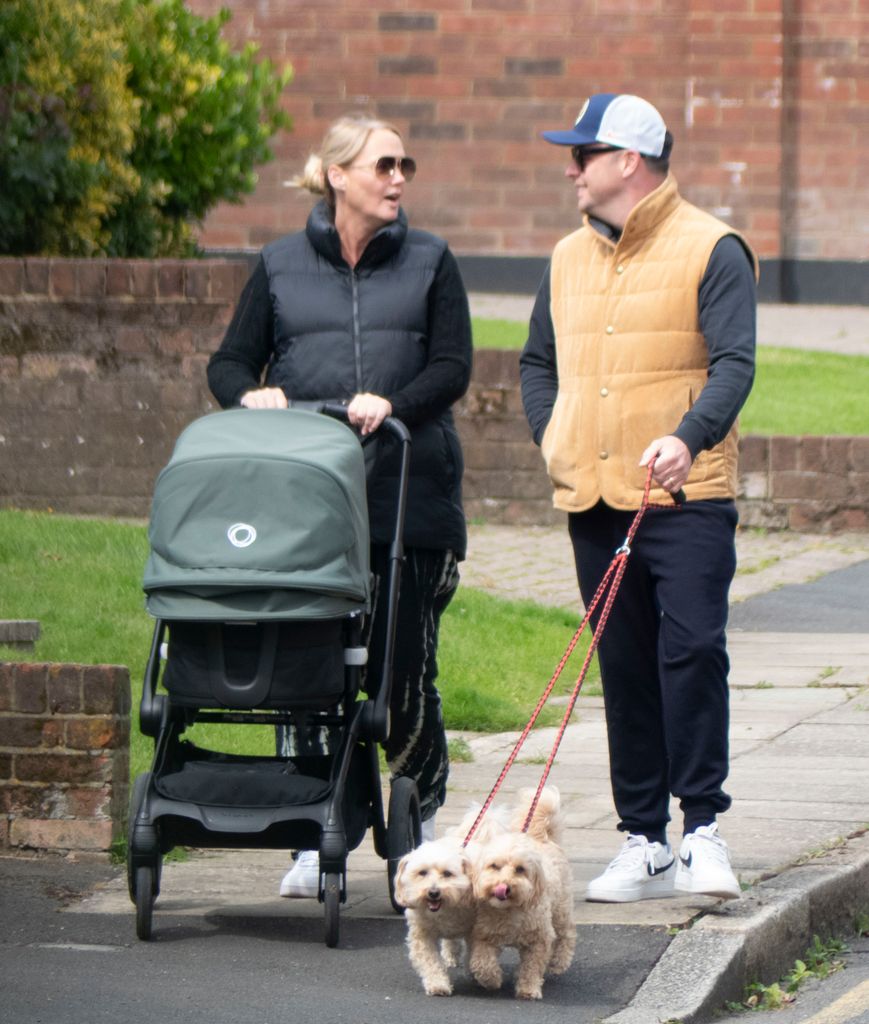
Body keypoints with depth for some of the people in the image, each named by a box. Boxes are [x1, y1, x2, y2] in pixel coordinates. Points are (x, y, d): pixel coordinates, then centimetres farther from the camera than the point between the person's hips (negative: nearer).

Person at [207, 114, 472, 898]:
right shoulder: (281, 267, 12)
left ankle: (422, 811, 20)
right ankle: (314, 838, 4)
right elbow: (229, 363, 11)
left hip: (409, 493, -1)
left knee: (404, 670, -1)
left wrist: (393, 403, -17)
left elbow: (453, 366, 2)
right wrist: (251, 394, -12)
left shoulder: (429, 263, 10)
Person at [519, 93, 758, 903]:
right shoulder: (569, 258, 16)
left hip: (685, 499, -6)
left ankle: (703, 828, -7)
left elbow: (733, 362, -12)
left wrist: (689, 438, -29)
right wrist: (550, 438, 9)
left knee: (692, 650, -13)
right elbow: (538, 361, 26)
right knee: (625, 668, 7)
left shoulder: (710, 250, -3)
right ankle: (644, 842, 12)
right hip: (593, 500, 6)